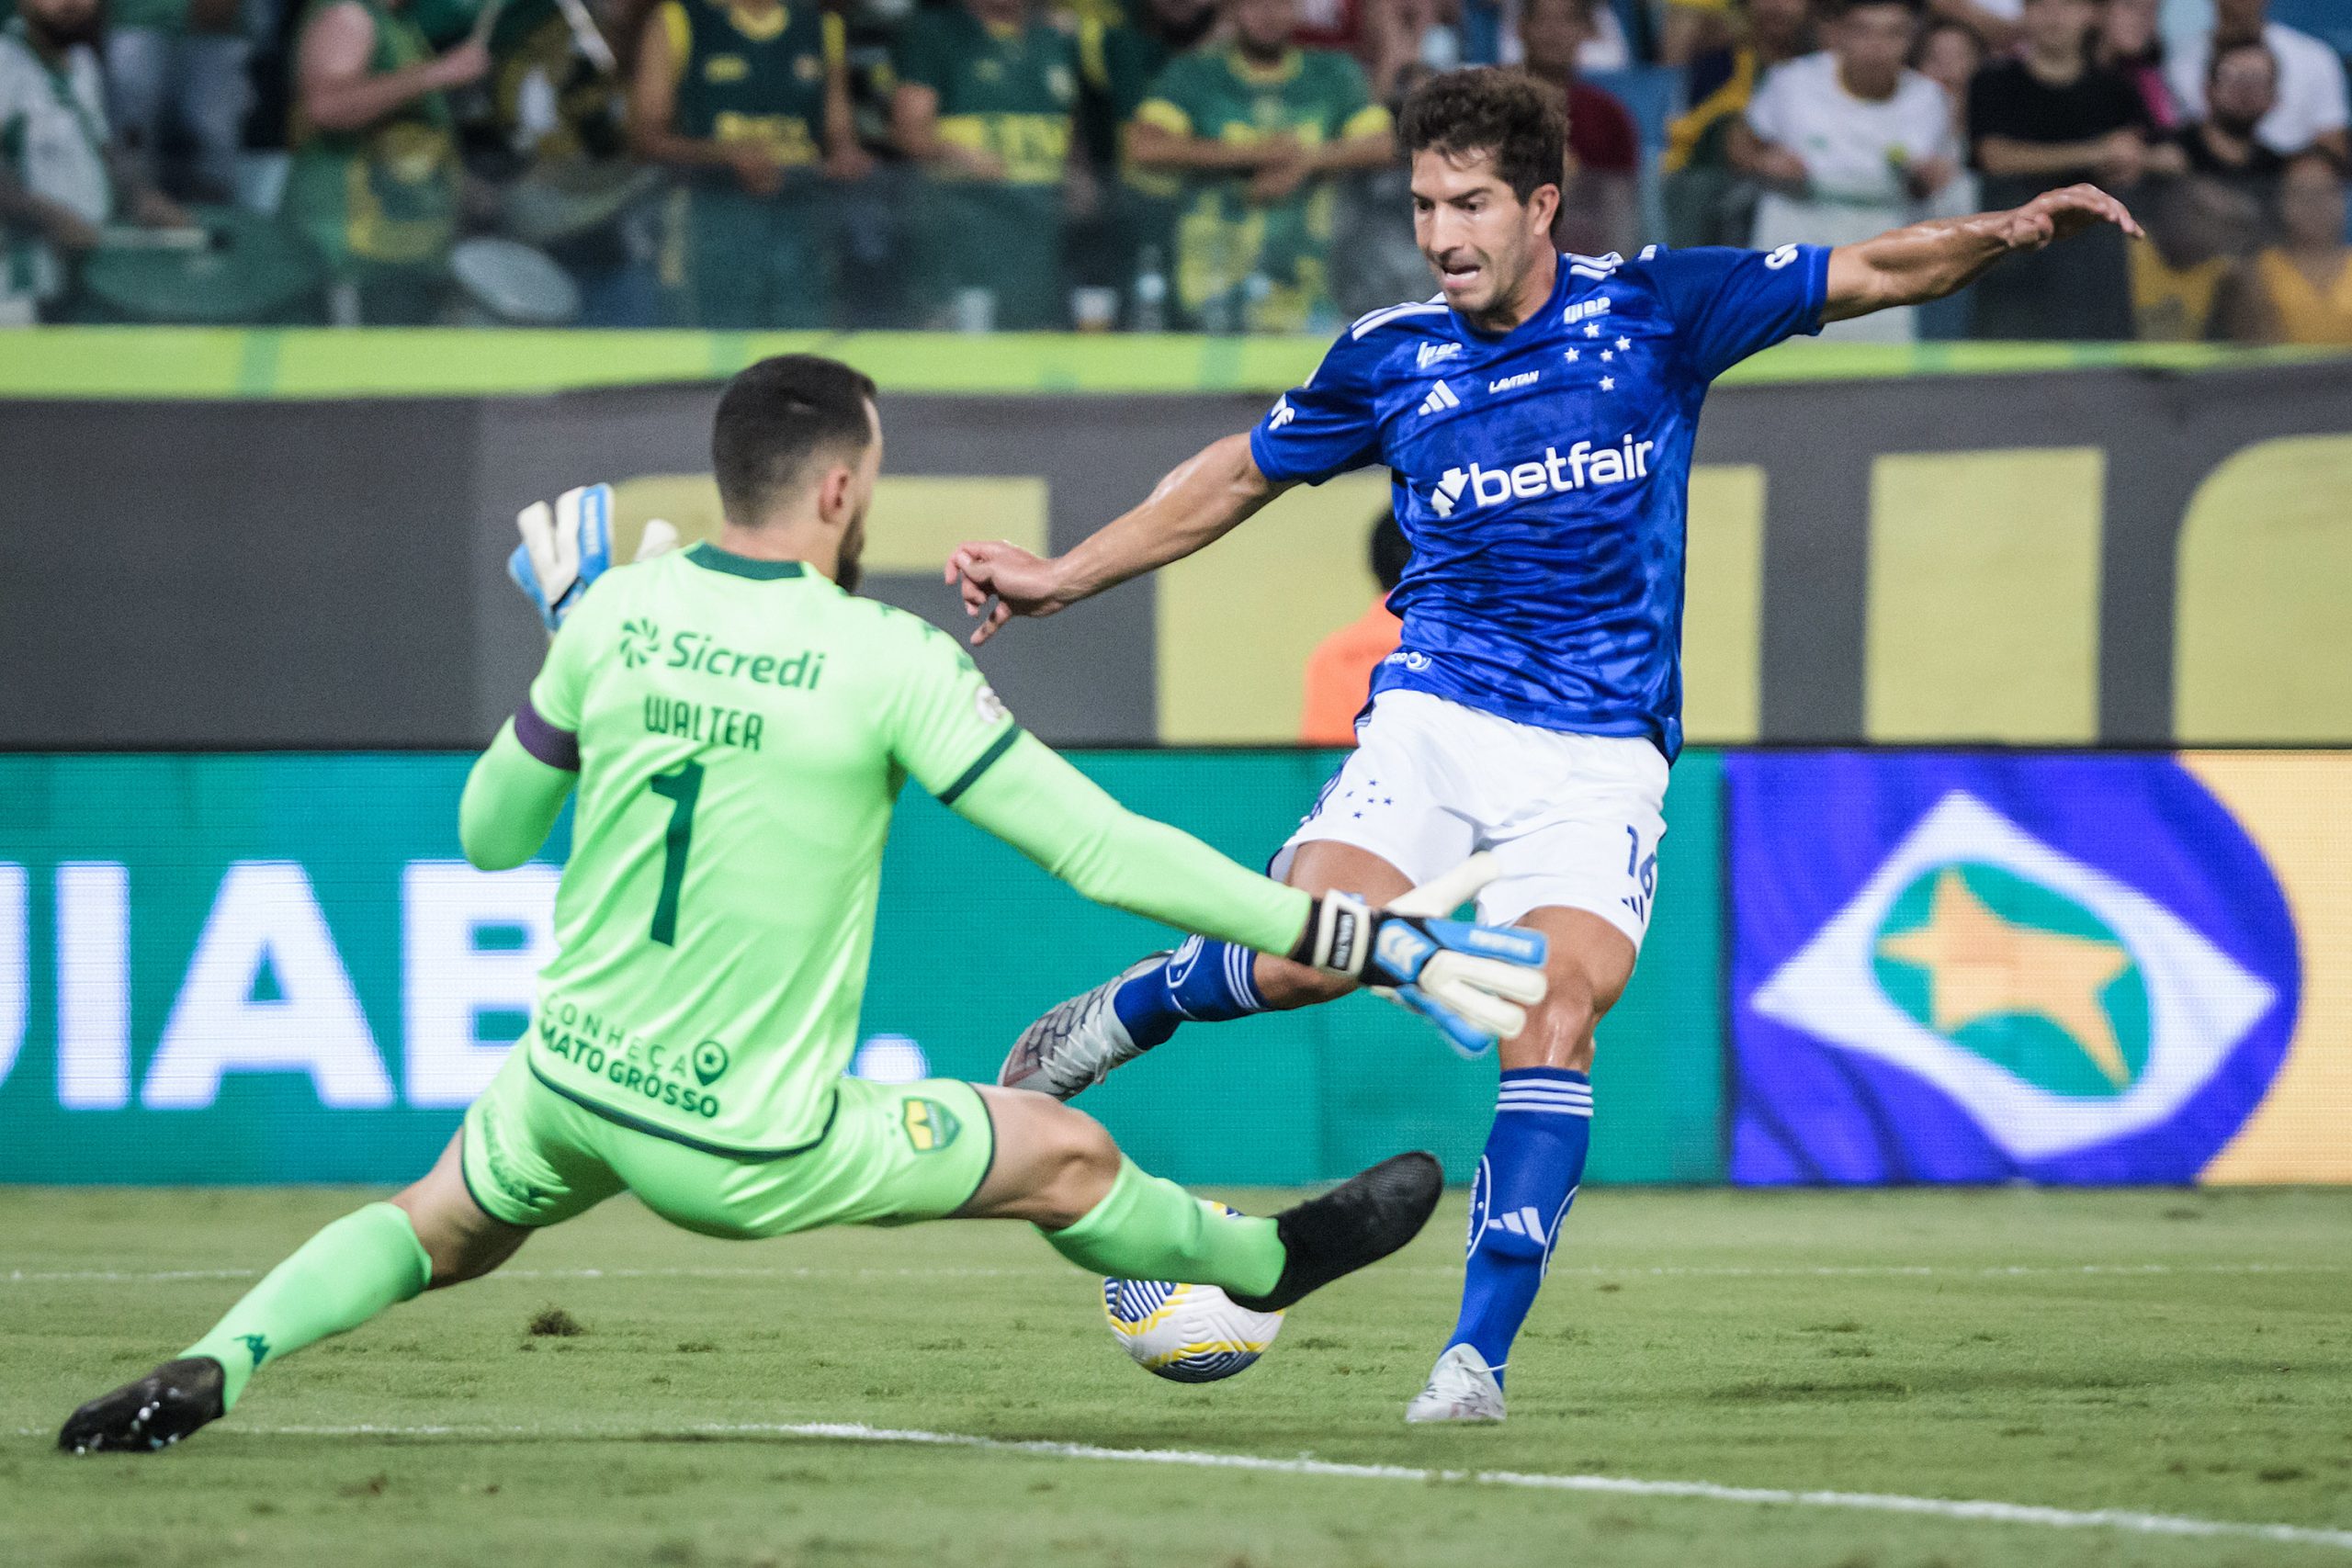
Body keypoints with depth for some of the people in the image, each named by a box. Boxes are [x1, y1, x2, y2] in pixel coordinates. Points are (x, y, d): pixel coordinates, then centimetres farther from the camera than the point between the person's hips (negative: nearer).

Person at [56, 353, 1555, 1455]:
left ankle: (213, 1367, 9)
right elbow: (1099, 848, -17)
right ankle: (1266, 1261, 42)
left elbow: (491, 831, 10)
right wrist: (1379, 938, -12)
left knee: (438, 1234, 32)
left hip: (566, 1088, 4)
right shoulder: (888, 662, -16)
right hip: (749, 1156, -4)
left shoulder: (615, 615, -4)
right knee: (1066, 1155, 16)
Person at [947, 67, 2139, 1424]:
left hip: (1601, 754, -1)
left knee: (1561, 1016, -20)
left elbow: (1868, 276, 2)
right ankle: (1134, 1008, 9)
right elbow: (1238, 477, 19)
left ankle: (1482, 1353, -17)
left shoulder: (1650, 311, -1)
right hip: (1435, 715, 1)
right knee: (1307, 953, -23)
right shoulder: (1388, 359, 4)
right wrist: (1062, 578, 17)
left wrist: (2010, 232, -15)